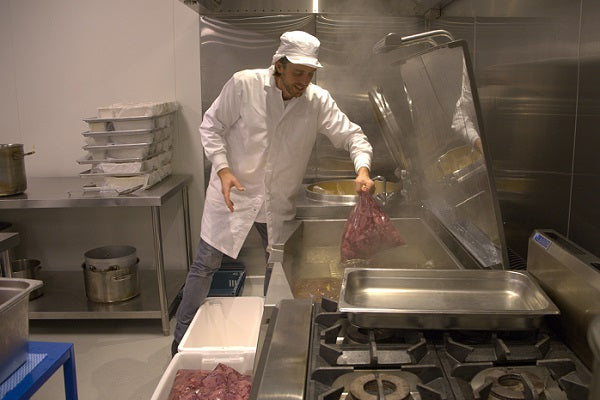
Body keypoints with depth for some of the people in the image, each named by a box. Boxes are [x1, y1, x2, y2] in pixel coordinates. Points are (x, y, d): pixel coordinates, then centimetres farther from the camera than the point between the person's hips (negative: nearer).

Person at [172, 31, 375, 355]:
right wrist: (223, 169, -19)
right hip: (233, 191, -3)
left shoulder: (318, 101, -9)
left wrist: (362, 169, -28)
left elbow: (351, 134, -8)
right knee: (206, 264, 3)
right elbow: (211, 126, -6)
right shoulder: (243, 85, -15)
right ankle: (182, 338, 22)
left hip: (279, 201, 3)